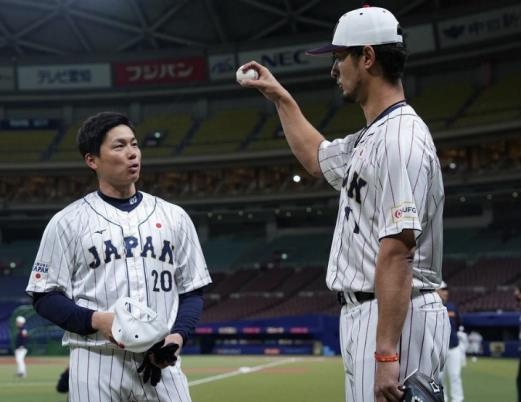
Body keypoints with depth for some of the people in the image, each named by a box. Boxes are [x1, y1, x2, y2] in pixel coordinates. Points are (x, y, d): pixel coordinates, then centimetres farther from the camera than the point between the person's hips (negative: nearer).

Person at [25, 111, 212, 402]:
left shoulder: (174, 216, 12)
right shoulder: (68, 222, 4)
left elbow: (192, 290, 14)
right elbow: (45, 296, 3)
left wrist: (178, 335, -6)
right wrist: (96, 320, -14)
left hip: (160, 363, 2)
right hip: (95, 366, -2)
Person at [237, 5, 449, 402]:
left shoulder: (401, 139, -17)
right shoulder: (370, 138, 16)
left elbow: (397, 252, -25)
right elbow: (317, 157, 40)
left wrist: (386, 354, -29)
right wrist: (281, 97, 40)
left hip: (396, 318, -11)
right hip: (364, 315, 11)